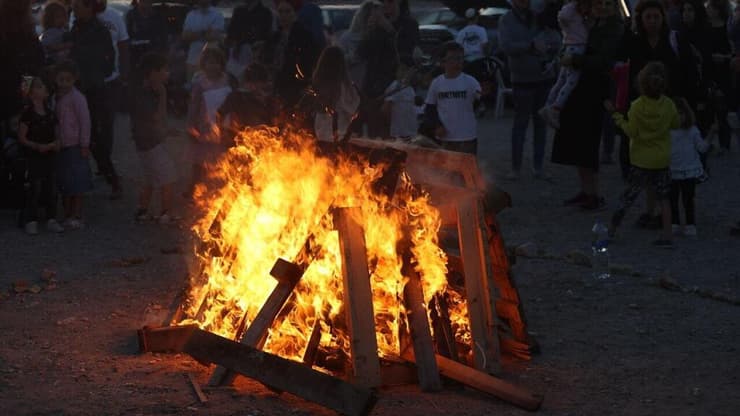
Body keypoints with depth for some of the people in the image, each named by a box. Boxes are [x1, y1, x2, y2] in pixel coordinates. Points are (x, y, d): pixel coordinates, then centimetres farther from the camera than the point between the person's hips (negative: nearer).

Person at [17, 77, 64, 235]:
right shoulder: (28, 114, -7)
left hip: (50, 155, 5)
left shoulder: (50, 113, 10)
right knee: (35, 188, -4)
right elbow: (22, 137, -7)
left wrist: (55, 144, -5)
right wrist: (37, 146, -19)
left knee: (52, 188, 6)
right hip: (35, 156, -5)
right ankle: (31, 221, 2)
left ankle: (51, 219, 12)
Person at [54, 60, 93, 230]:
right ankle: (67, 216, 16)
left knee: (76, 185, -4)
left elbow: (85, 121, -12)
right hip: (61, 146, 8)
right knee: (64, 184, 10)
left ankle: (77, 217, 0)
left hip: (75, 146, -8)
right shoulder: (57, 98, 13)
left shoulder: (77, 98, -10)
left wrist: (84, 145, -14)